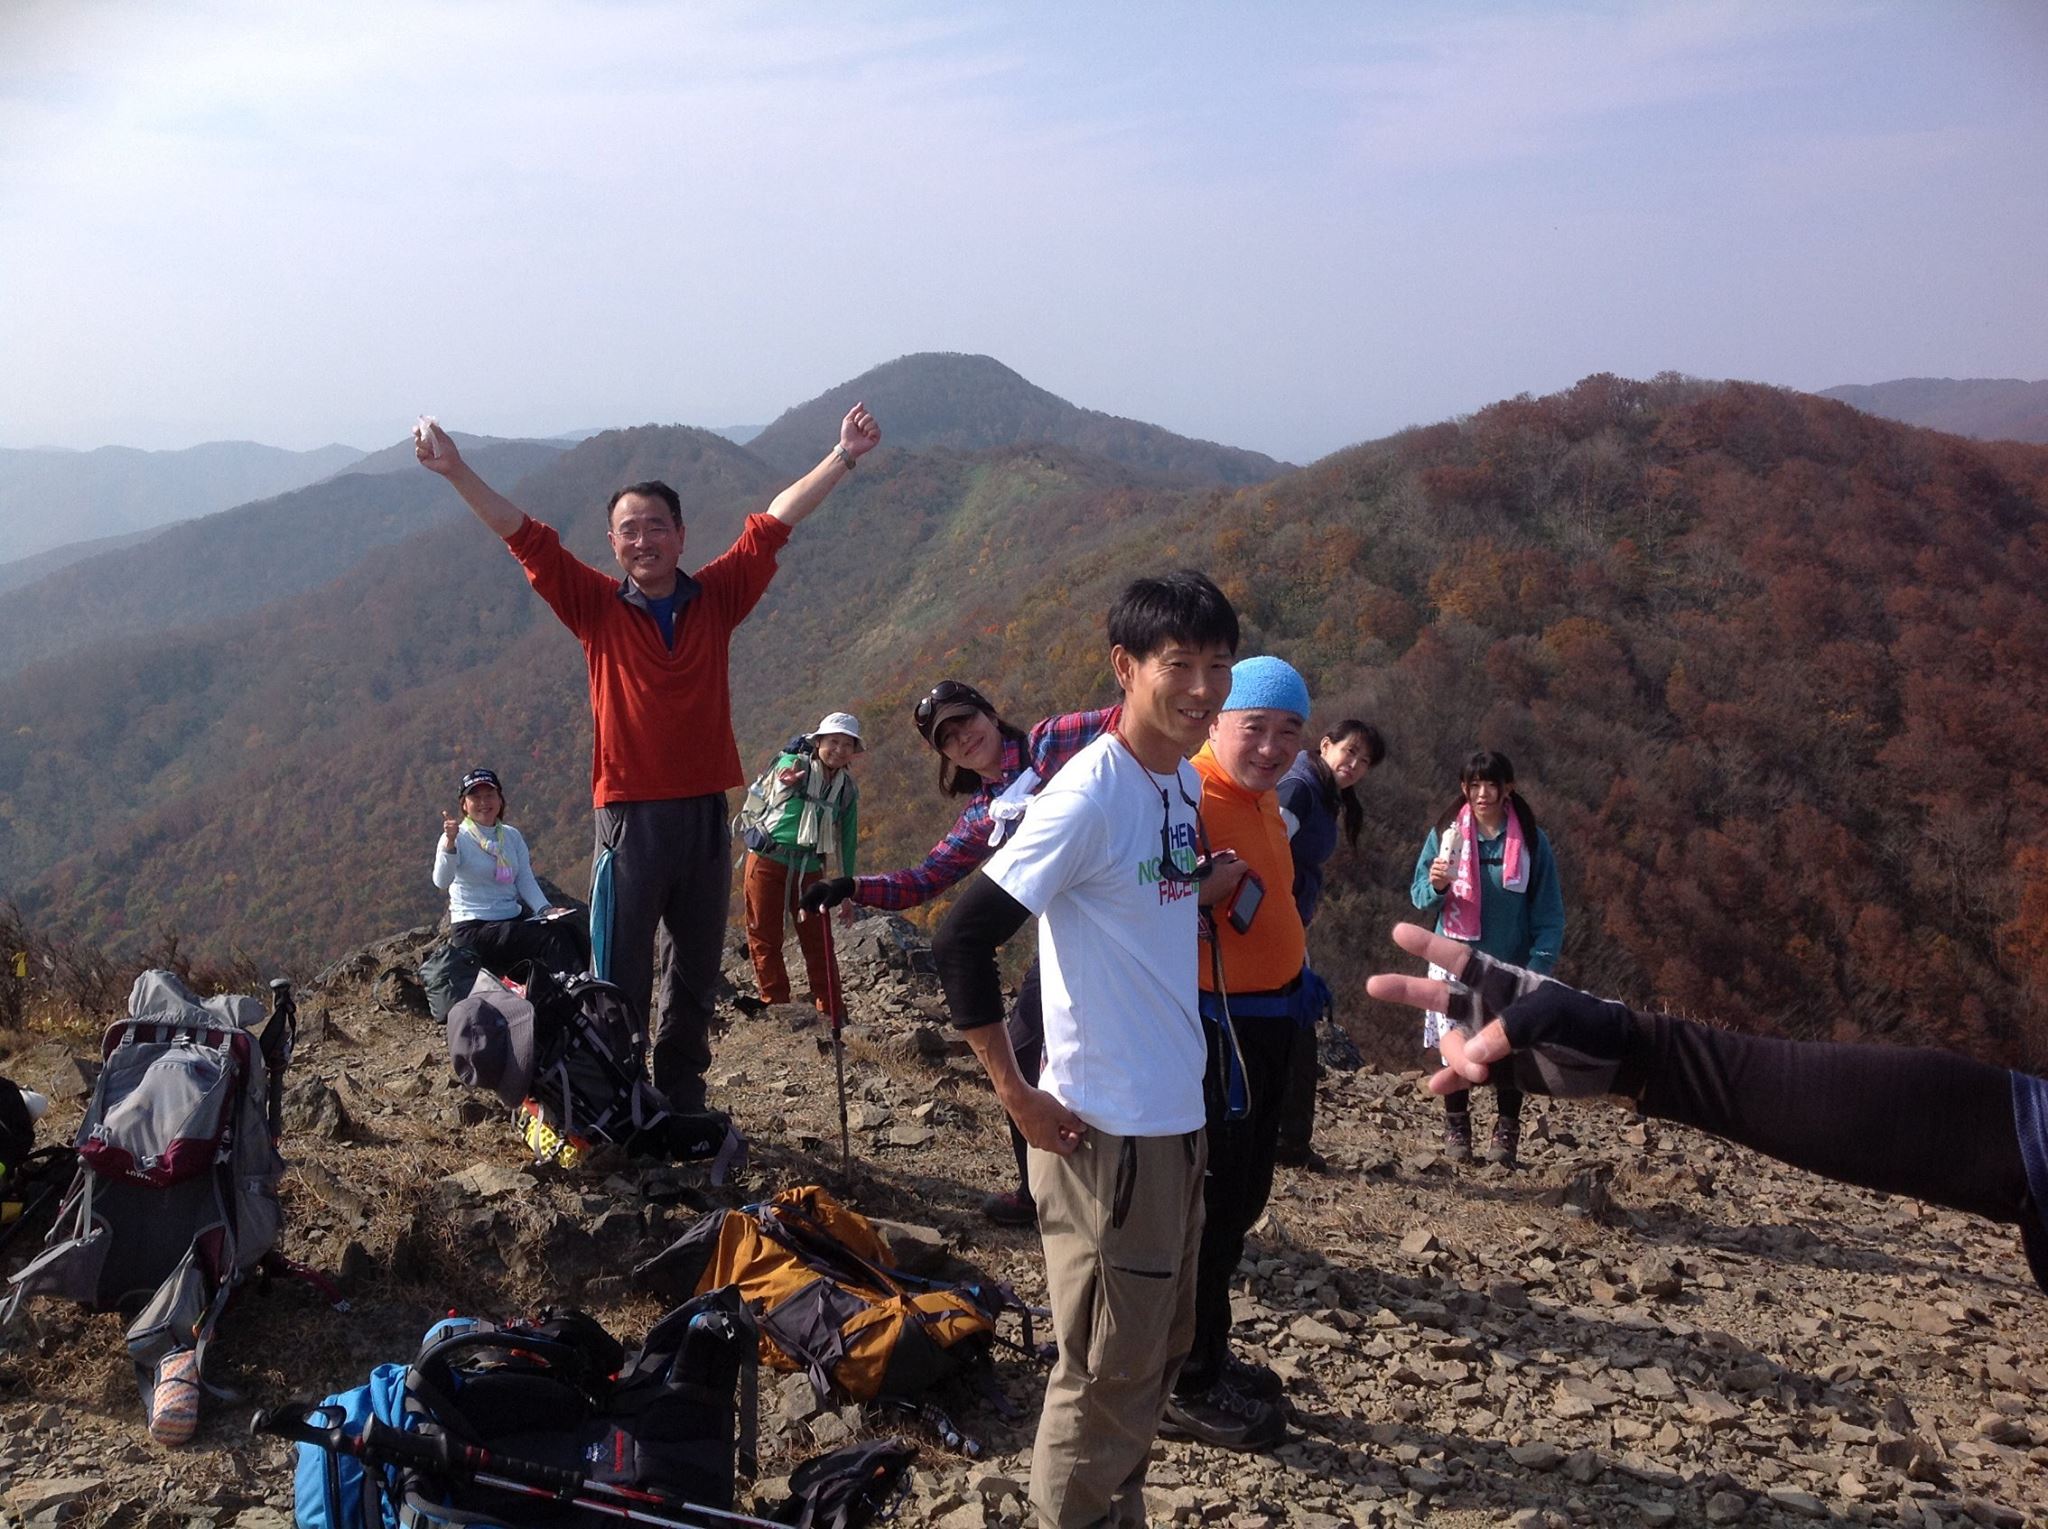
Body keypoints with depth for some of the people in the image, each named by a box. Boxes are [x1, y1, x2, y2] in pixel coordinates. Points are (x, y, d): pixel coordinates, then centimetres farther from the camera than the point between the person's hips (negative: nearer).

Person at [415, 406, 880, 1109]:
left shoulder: (715, 598, 6)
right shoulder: (597, 606, 1)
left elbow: (773, 525, 6)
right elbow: (526, 537, -4)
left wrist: (844, 455, 6)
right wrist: (456, 472, -12)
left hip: (705, 813, 3)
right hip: (629, 816, -3)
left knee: (696, 976, 13)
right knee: (618, 982, -1)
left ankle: (683, 1100, 26)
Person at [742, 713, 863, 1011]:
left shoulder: (848, 788, 5)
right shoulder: (793, 764, -6)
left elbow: (848, 839, 11)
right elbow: (784, 774, -28)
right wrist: (787, 779, -53)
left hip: (809, 868, 3)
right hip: (768, 861, -3)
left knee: (817, 939, 2)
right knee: (765, 938, 0)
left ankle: (829, 1006, 11)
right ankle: (776, 1002, 9)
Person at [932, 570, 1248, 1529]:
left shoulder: (1186, 783, 5)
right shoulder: (1087, 796, -20)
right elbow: (961, 940, -21)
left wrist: (1210, 886, 4)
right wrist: (1018, 1097, -17)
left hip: (1179, 1117, 8)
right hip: (1106, 1129, -8)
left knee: (1158, 1351, 21)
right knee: (1109, 1373, 5)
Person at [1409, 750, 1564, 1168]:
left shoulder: (1531, 841, 0)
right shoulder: (1445, 833, 1)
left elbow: (1549, 912, 1)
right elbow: (1419, 896, 2)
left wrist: (1538, 966, -7)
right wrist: (1436, 885, -21)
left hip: (1510, 966, -1)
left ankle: (1506, 1134, 12)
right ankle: (1456, 1131, 16)